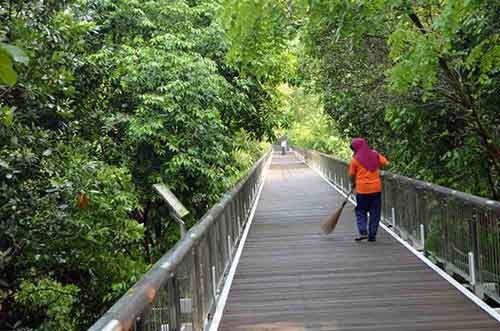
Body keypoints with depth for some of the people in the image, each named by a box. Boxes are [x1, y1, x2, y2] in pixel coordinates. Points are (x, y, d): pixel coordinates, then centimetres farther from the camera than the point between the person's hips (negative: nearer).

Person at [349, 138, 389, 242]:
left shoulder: (355, 159, -4)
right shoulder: (375, 154, 3)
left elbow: (352, 175, 0)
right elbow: (386, 163, 3)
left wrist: (354, 183, 19)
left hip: (362, 189, -2)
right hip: (376, 188, 3)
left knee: (361, 211, 10)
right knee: (375, 213, 10)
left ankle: (363, 232, -5)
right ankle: (372, 235, 9)